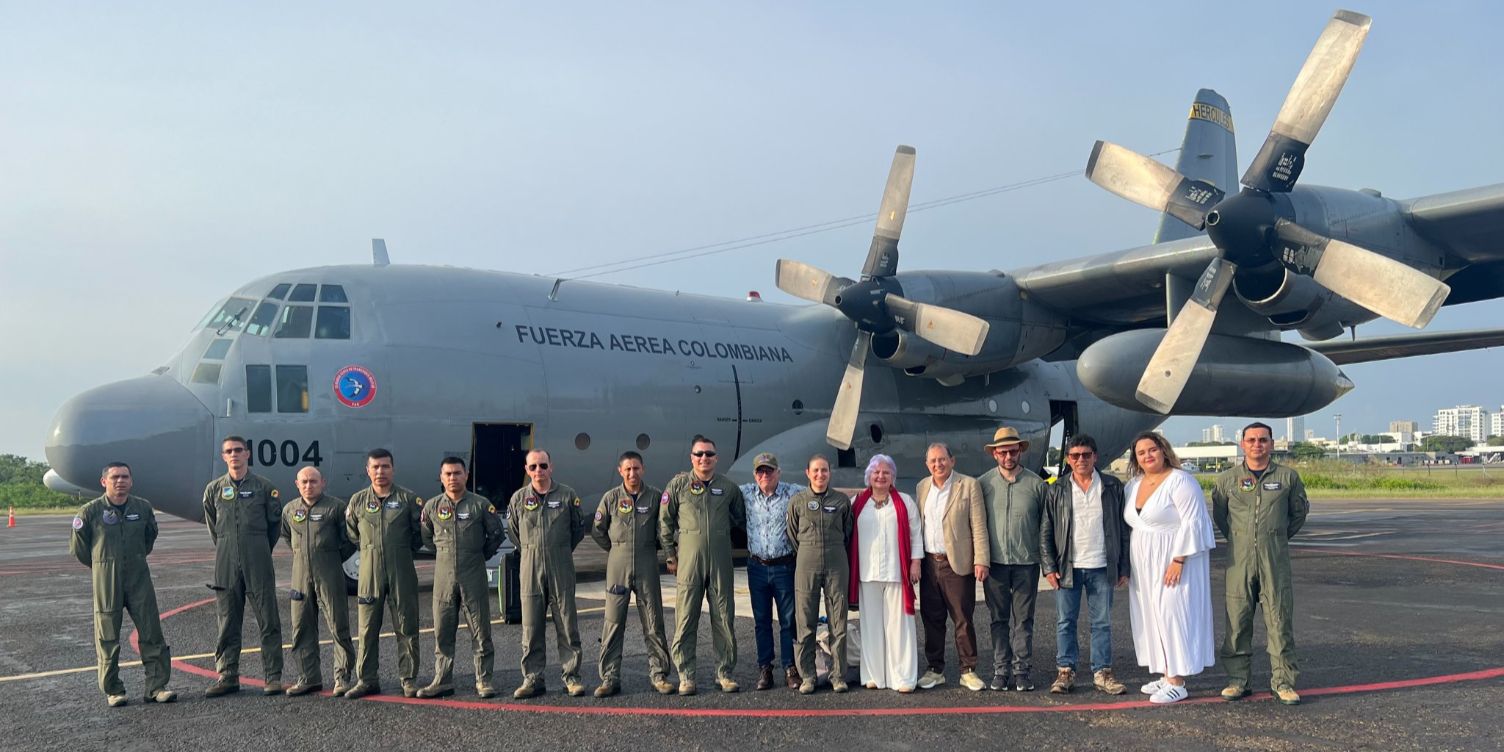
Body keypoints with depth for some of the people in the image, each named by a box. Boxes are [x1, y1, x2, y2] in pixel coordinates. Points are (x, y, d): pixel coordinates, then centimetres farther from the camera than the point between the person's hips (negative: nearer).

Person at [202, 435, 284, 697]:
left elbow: (275, 523, 9)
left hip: (258, 563, -2)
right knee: (227, 623, 6)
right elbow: (212, 527, 20)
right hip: (225, 564, 2)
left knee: (268, 621, -2)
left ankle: (273, 676, 2)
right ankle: (227, 676, 14)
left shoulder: (264, 487, 1)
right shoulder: (214, 489, 8)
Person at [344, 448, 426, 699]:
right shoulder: (357, 500, 8)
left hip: (402, 572, -2)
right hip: (369, 572, 2)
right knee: (367, 628, 5)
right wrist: (371, 549, 13)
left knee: (406, 627, 2)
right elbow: (350, 534, 18)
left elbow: (420, 532, 7)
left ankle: (409, 679, 9)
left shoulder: (409, 499, 1)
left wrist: (404, 551, 5)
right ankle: (367, 680, 13)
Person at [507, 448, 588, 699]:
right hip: (530, 568, 1)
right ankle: (533, 679, 10)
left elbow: (579, 528, 11)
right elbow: (512, 531, 17)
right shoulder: (518, 498, 5)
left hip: (561, 568, -1)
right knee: (531, 626, 3)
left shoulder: (567, 495, 1)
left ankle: (571, 677, 8)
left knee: (567, 624, 1)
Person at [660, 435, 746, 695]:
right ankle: (686, 676, 7)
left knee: (724, 619, 5)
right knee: (686, 619, -1)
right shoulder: (678, 485, 3)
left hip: (721, 562, 2)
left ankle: (725, 673, 15)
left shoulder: (728, 487, 8)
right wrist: (671, 556, 4)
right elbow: (664, 522, 6)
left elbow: (741, 519, 22)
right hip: (688, 561, -2)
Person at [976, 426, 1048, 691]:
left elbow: (1045, 524, 6)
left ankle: (1022, 671, 10)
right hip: (995, 561, 1)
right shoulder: (983, 484, 2)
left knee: (1023, 620, 3)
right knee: (999, 619, 7)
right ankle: (1000, 670, 14)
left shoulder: (1036, 484, 1)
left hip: (1026, 562, -1)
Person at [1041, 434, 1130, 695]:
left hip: (1102, 568, 0)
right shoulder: (1056, 491, 3)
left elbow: (1123, 529, 5)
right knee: (1065, 622, 5)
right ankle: (1065, 672, 14)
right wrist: (1049, 567, -4)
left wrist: (1124, 568, 2)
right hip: (1067, 568, 0)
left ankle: (1102, 673, 16)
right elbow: (1046, 532, 3)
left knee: (1102, 623, 7)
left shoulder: (1113, 487, 4)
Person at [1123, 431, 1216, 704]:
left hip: (1174, 560, -8)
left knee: (1173, 615, -7)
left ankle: (1177, 683, -2)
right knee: (1151, 617, 9)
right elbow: (1130, 523, 18)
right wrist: (1129, 565, 13)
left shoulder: (1180, 481, -12)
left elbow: (1192, 523, -17)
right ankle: (1166, 675, 18)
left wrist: (1179, 560, -21)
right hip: (1145, 564, 8)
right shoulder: (1133, 485, 11)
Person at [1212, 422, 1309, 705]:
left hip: (1275, 561, 0)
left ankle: (1283, 681, 9)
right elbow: (1218, 514, 18)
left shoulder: (1288, 477, 4)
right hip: (1239, 560, 1)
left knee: (1280, 620, 0)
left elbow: (1299, 512, 18)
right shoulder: (1227, 479, 5)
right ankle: (1237, 679, 11)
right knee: (1237, 621, 3)